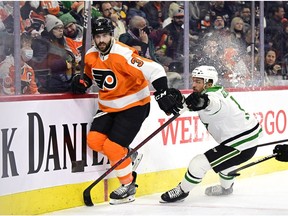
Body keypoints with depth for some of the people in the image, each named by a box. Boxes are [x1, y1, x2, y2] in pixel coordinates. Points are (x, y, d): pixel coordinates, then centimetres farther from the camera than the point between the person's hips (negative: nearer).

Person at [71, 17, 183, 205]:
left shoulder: (124, 54, -25)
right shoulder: (91, 56, -1)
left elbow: (154, 70, -31)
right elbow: (90, 74, 21)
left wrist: (163, 94, -38)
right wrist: (82, 81, -2)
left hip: (134, 105, -8)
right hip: (109, 106, 8)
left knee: (113, 146, -14)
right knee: (94, 140, -5)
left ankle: (128, 186, 6)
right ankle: (128, 156, 21)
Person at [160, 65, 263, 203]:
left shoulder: (212, 95, -25)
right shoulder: (218, 90, 6)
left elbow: (213, 104, -51)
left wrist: (201, 102, -73)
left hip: (241, 145, -11)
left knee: (198, 164, -10)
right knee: (222, 156, 40)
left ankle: (182, 191, 11)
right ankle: (226, 187, 61)